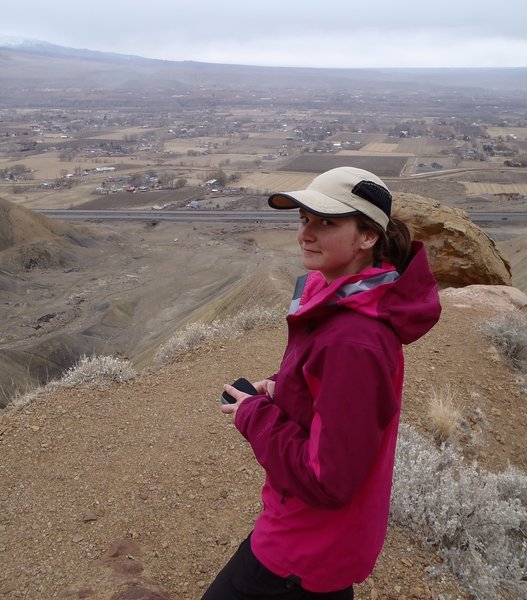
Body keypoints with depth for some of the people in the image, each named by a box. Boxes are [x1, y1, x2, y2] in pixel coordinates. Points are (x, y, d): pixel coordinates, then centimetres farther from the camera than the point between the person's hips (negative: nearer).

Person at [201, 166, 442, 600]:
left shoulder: (354, 341, -34)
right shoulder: (340, 295, -4)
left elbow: (327, 481, -29)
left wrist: (254, 416, -19)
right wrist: (280, 389, -4)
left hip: (304, 552, -9)